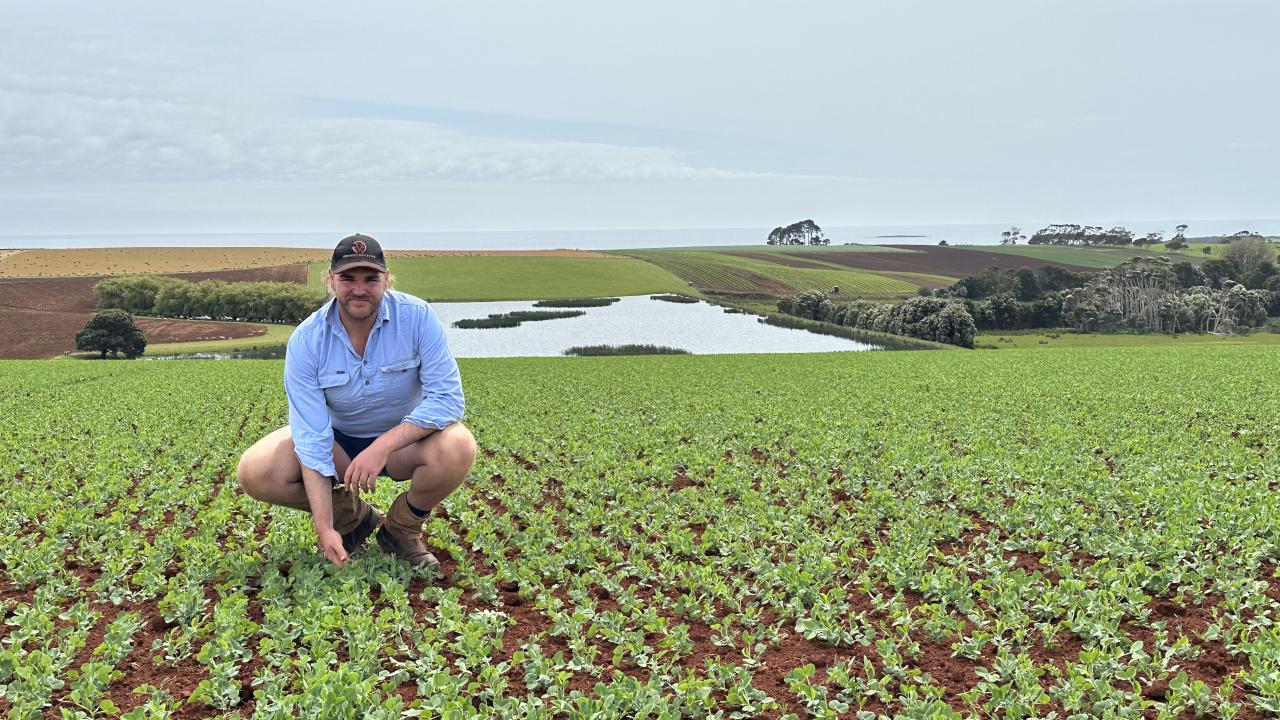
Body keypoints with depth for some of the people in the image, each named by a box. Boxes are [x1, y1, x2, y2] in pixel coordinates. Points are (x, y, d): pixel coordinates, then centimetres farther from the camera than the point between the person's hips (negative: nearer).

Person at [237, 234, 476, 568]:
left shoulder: (417, 317, -21)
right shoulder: (305, 341, -18)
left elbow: (448, 398, -25)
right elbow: (312, 439, -21)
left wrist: (383, 446, -36)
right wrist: (325, 529, -27)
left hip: (405, 439, -1)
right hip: (339, 439, 2)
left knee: (458, 447, -34)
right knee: (255, 473, -21)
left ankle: (402, 527, -2)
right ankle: (354, 517, 6)